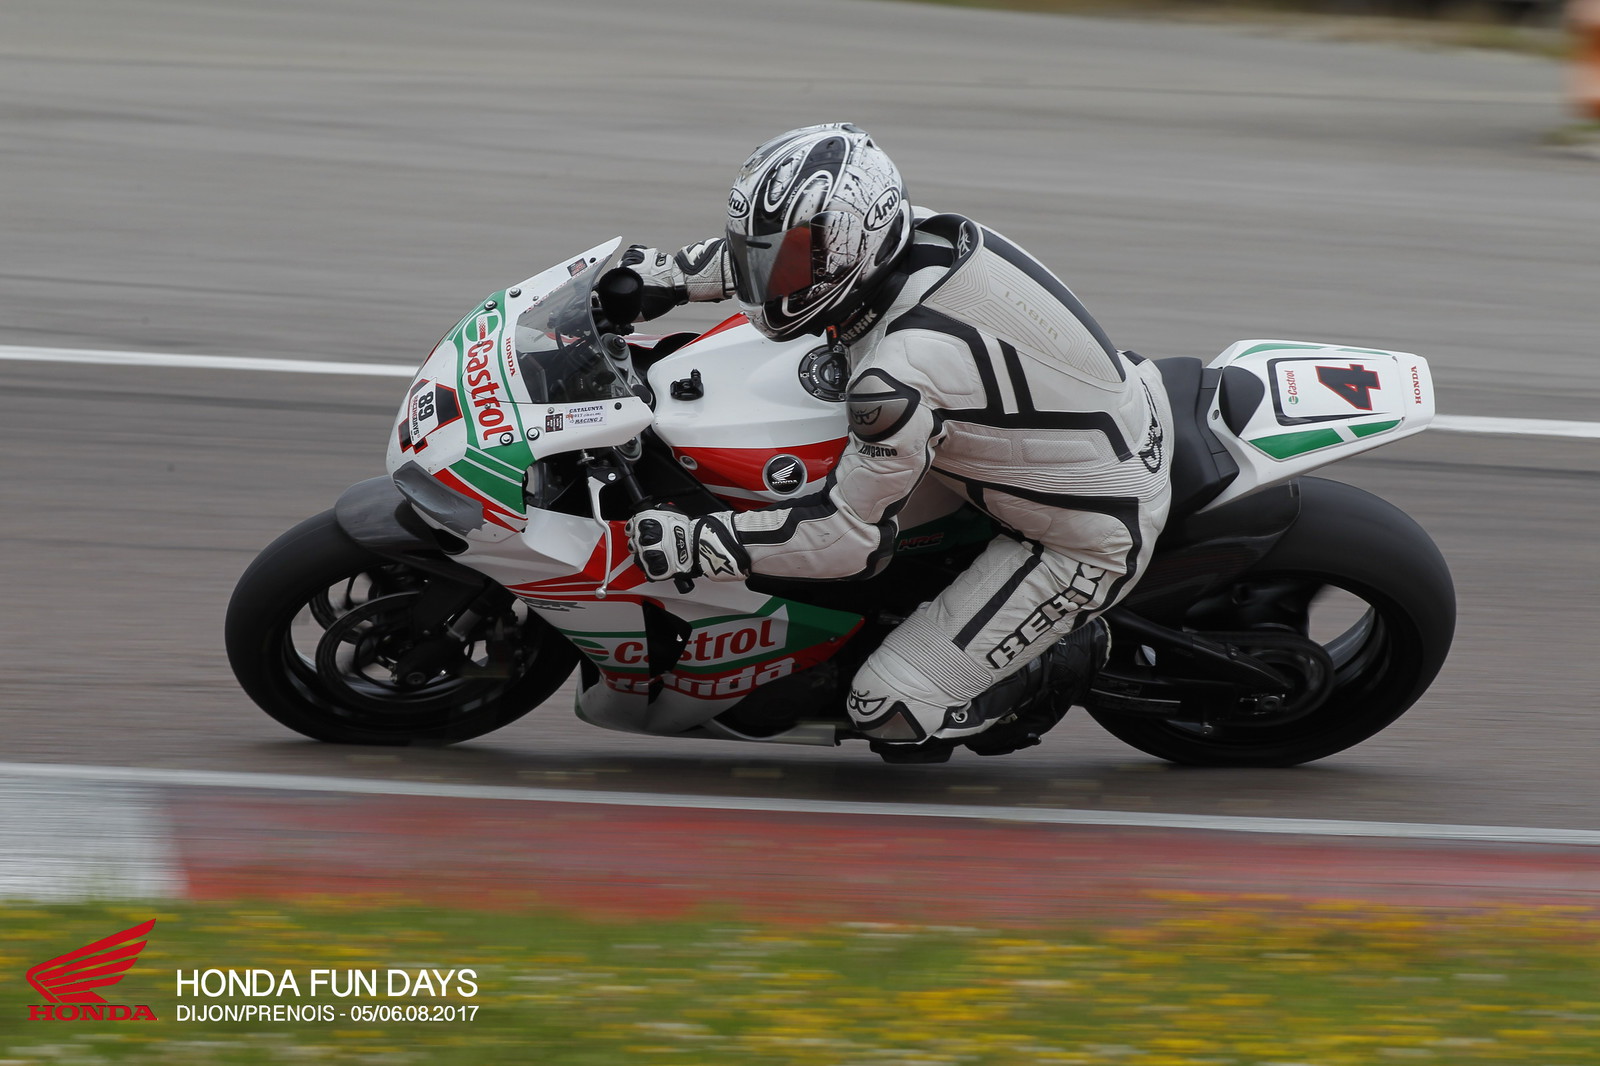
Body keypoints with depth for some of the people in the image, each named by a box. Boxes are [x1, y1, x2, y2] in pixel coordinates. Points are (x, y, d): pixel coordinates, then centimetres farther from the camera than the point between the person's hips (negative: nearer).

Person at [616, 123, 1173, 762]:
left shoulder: (900, 375, -33)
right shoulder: (917, 234, -10)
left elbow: (852, 536, -24)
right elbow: (788, 246, 12)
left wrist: (693, 543, -21)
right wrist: (668, 275, 12)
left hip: (1090, 542, -9)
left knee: (893, 711, -7)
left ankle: (1068, 658, 12)